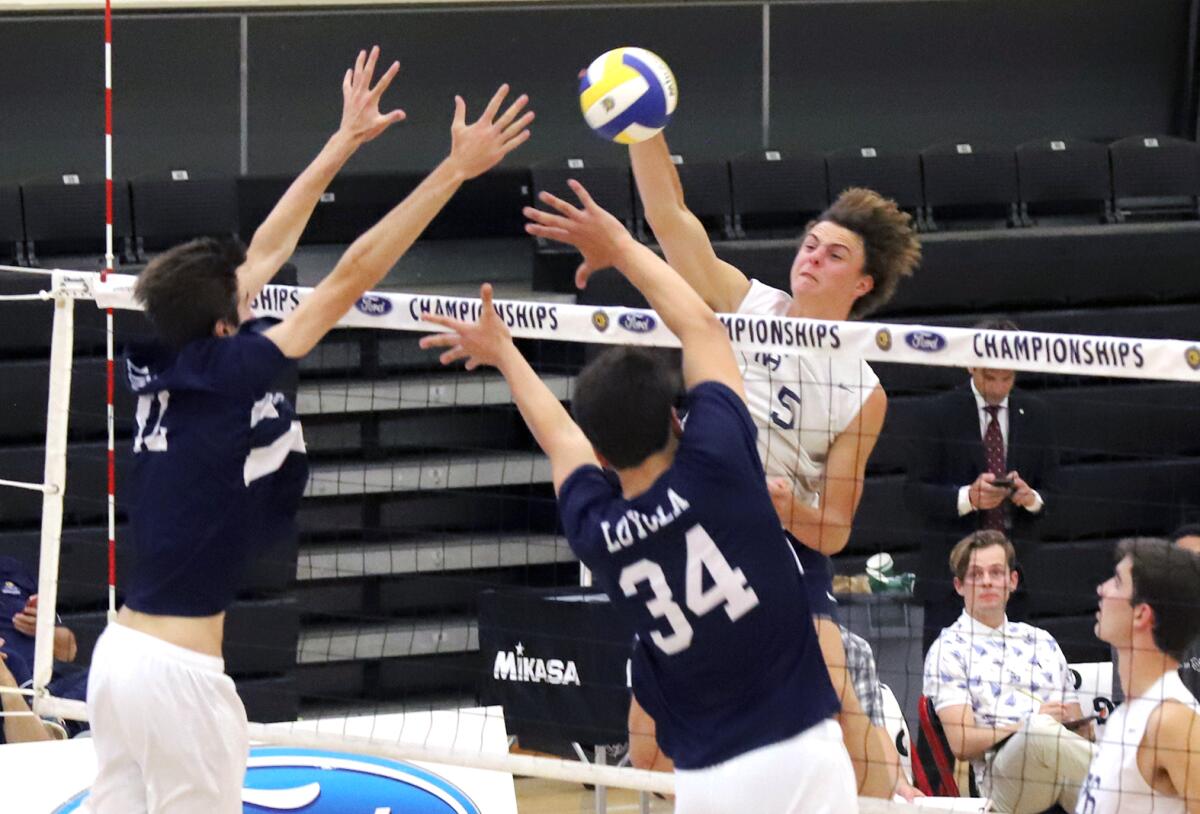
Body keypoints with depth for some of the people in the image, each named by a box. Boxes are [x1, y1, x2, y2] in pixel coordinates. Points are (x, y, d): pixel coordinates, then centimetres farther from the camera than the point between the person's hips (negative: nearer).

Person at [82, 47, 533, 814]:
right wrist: (456, 170, -11)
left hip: (122, 651, 8)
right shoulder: (225, 376, -14)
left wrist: (346, 140, 21)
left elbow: (264, 252, 15)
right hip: (178, 671, -8)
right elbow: (351, 278, -13)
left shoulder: (165, 370, 5)